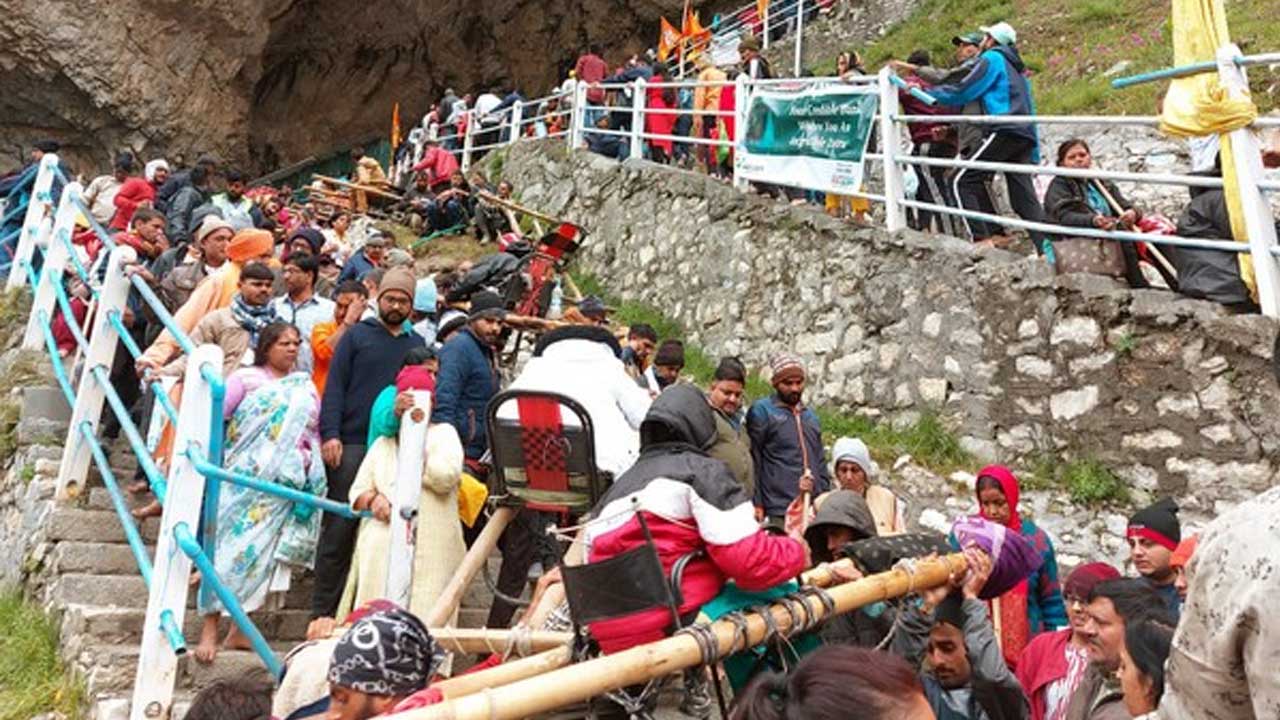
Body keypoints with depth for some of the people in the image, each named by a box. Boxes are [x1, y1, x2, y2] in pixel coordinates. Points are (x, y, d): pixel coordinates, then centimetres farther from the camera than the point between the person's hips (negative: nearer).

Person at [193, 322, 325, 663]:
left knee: (265, 552, 4)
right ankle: (210, 630, -3)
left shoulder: (305, 386, 15)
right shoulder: (245, 378, 4)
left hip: (286, 485, 4)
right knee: (232, 546, -7)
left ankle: (240, 629, 12)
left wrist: (312, 469, 7)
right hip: (245, 478, -4)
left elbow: (313, 433, 16)